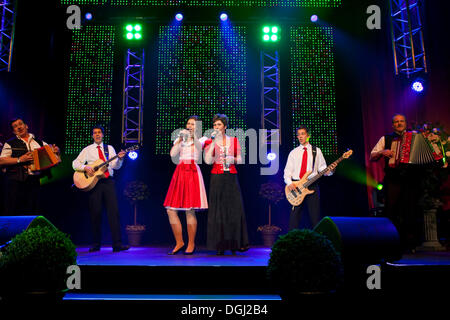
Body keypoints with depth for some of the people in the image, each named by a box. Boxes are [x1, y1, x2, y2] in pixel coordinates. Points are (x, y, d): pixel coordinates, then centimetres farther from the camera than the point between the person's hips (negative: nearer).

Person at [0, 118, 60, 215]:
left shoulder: (39, 142, 14)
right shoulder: (10, 143, 6)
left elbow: (52, 151, 17)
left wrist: (56, 150, -7)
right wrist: (20, 159, -14)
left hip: (34, 181, 3)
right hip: (16, 181, -3)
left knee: (32, 211, 8)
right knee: (12, 211, -2)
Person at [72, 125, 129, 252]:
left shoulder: (109, 148, 16)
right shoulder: (87, 150, 13)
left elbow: (116, 166, 7)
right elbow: (75, 163, 7)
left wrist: (120, 158, -12)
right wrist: (85, 167, -11)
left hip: (108, 181, 0)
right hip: (93, 182, 0)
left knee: (114, 211, -9)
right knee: (95, 213, -1)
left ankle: (117, 244, -11)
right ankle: (96, 244, 10)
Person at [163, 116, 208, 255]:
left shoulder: (201, 139, 9)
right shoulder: (180, 139, 20)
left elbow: (199, 147, -15)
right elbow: (172, 154, 3)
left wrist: (193, 136, -28)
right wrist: (180, 139, -3)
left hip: (193, 173, -5)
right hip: (180, 173, 5)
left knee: (190, 211, -8)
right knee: (170, 210, -1)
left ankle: (191, 244, 7)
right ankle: (179, 242, 13)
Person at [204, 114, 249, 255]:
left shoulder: (234, 140, 11)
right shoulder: (210, 142, 5)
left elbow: (240, 160, 13)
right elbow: (208, 160, -10)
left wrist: (233, 159, -9)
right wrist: (214, 142, -12)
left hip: (231, 178, 2)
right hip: (217, 178, -1)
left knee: (235, 209, -2)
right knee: (218, 210, -3)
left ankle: (236, 243, 9)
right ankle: (220, 246, 3)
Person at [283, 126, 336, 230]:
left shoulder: (316, 151, 10)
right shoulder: (293, 153, 12)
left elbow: (322, 168, 7)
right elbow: (287, 170, 7)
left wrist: (330, 170, -14)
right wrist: (289, 183, -9)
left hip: (312, 186, -1)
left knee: (315, 216, 0)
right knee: (294, 216, 0)